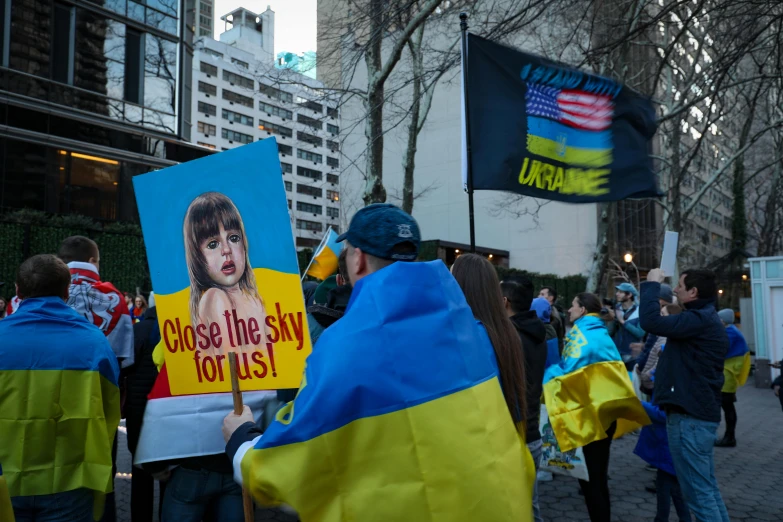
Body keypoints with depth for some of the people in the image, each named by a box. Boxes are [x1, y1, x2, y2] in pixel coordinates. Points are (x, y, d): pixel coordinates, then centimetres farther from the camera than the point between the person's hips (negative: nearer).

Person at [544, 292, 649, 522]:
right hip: (605, 410, 9)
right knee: (598, 475, 18)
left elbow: (569, 371, -20)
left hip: (588, 414, -9)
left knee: (589, 477, 0)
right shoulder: (602, 334, 13)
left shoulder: (581, 335, -13)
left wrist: (550, 372, -1)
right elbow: (609, 370, 17)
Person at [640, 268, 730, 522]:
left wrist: (651, 284, -16)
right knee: (707, 487, 17)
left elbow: (651, 322, -27)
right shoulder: (706, 318, 16)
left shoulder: (699, 320, -18)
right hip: (699, 411, 11)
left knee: (698, 492, -4)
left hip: (690, 416, -11)